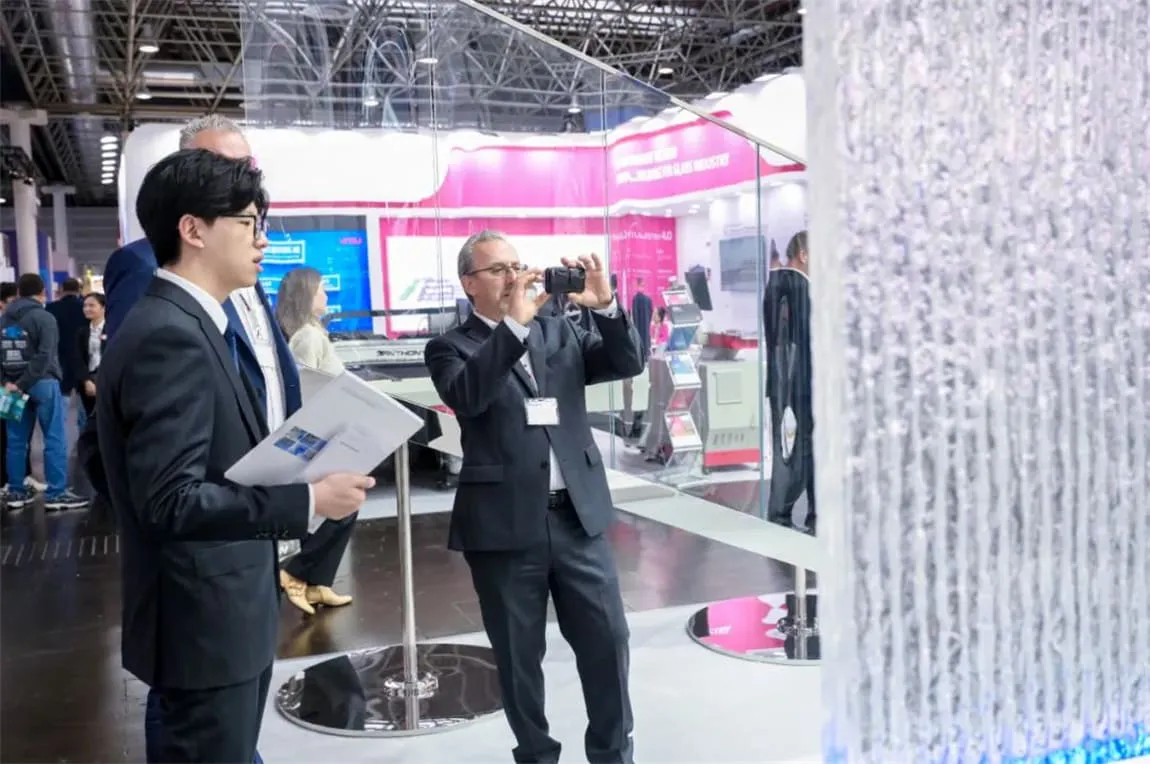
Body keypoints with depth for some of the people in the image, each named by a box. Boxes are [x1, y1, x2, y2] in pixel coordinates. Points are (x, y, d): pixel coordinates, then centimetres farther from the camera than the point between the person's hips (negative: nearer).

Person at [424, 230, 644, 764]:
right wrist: (514, 322, -27)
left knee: (607, 640, 9)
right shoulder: (451, 348, -1)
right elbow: (468, 396, -22)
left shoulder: (559, 332, 12)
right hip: (505, 524, -3)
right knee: (519, 656, 10)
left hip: (578, 515, 3)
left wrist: (604, 305, -13)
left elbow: (628, 362, 3)